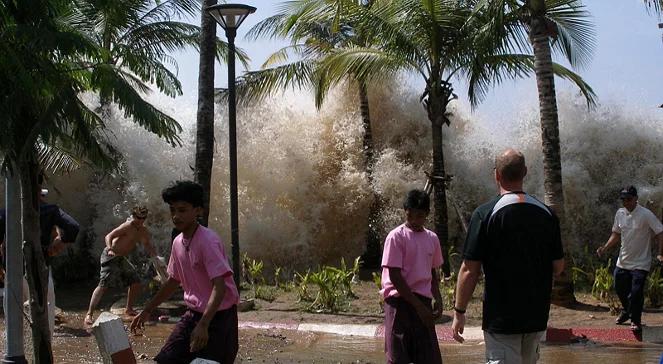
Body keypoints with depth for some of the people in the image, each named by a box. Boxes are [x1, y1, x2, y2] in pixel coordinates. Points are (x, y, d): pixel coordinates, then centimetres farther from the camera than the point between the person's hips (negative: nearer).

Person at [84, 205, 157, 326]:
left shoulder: (144, 232, 6)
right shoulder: (128, 226, -18)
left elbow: (148, 247, 20)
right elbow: (108, 236, -25)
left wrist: (156, 258, 2)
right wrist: (110, 249, -44)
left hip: (121, 258, 8)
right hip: (111, 256, -8)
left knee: (135, 282, 11)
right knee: (103, 285, -18)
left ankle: (129, 309, 28)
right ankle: (89, 314, -20)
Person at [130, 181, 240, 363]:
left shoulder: (208, 241, -20)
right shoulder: (178, 242, 4)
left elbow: (219, 287, -28)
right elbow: (173, 282, 19)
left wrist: (203, 325, -37)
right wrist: (147, 311, 22)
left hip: (217, 316, -7)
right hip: (192, 314, 7)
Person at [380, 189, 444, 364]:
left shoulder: (432, 238, 11)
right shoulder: (396, 236, -8)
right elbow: (394, 276, -12)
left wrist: (438, 300, 4)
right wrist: (419, 305, -14)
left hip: (423, 303, 6)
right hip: (400, 301, -5)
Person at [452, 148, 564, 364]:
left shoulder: (485, 214, -12)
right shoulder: (547, 214, 1)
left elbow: (470, 270, -13)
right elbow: (558, 267, 6)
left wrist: (459, 312, -5)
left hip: (501, 318, -5)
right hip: (537, 316, 5)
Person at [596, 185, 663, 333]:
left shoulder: (646, 215, -18)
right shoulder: (620, 213, 2)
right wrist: (605, 248, 0)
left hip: (640, 263, -6)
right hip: (623, 261, 6)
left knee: (636, 292, -9)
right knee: (620, 288, 16)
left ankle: (635, 320, 11)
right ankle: (627, 312, 43)